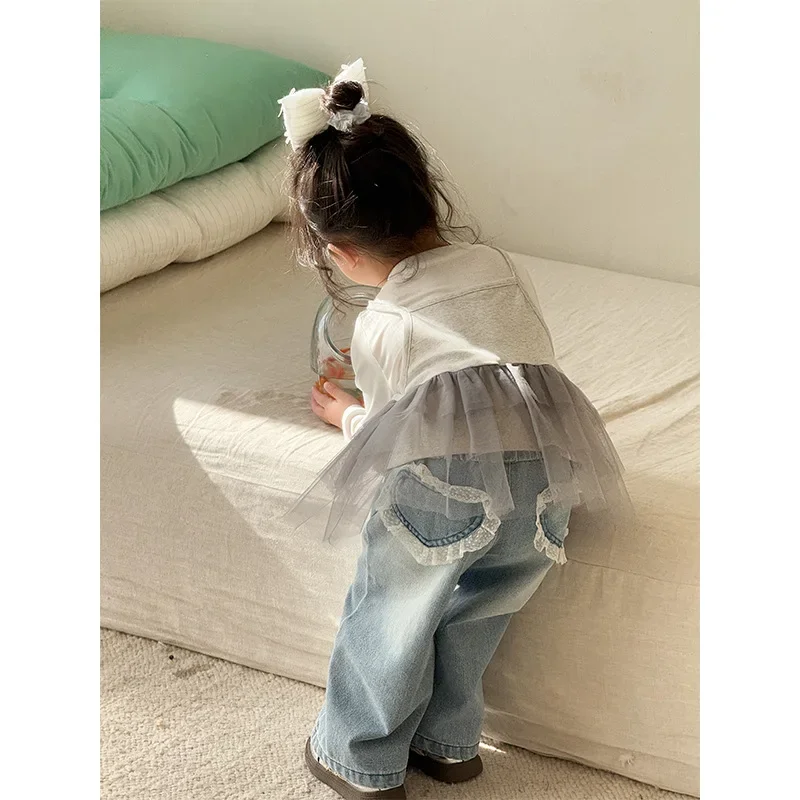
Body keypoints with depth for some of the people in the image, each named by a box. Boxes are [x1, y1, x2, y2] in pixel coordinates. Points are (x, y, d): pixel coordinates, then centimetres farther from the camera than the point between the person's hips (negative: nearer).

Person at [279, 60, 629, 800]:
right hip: (546, 464, 5)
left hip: (441, 472, -4)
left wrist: (349, 417, 44)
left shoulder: (381, 327, 15)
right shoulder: (502, 266, 27)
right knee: (473, 615, 27)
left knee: (391, 615, 18)